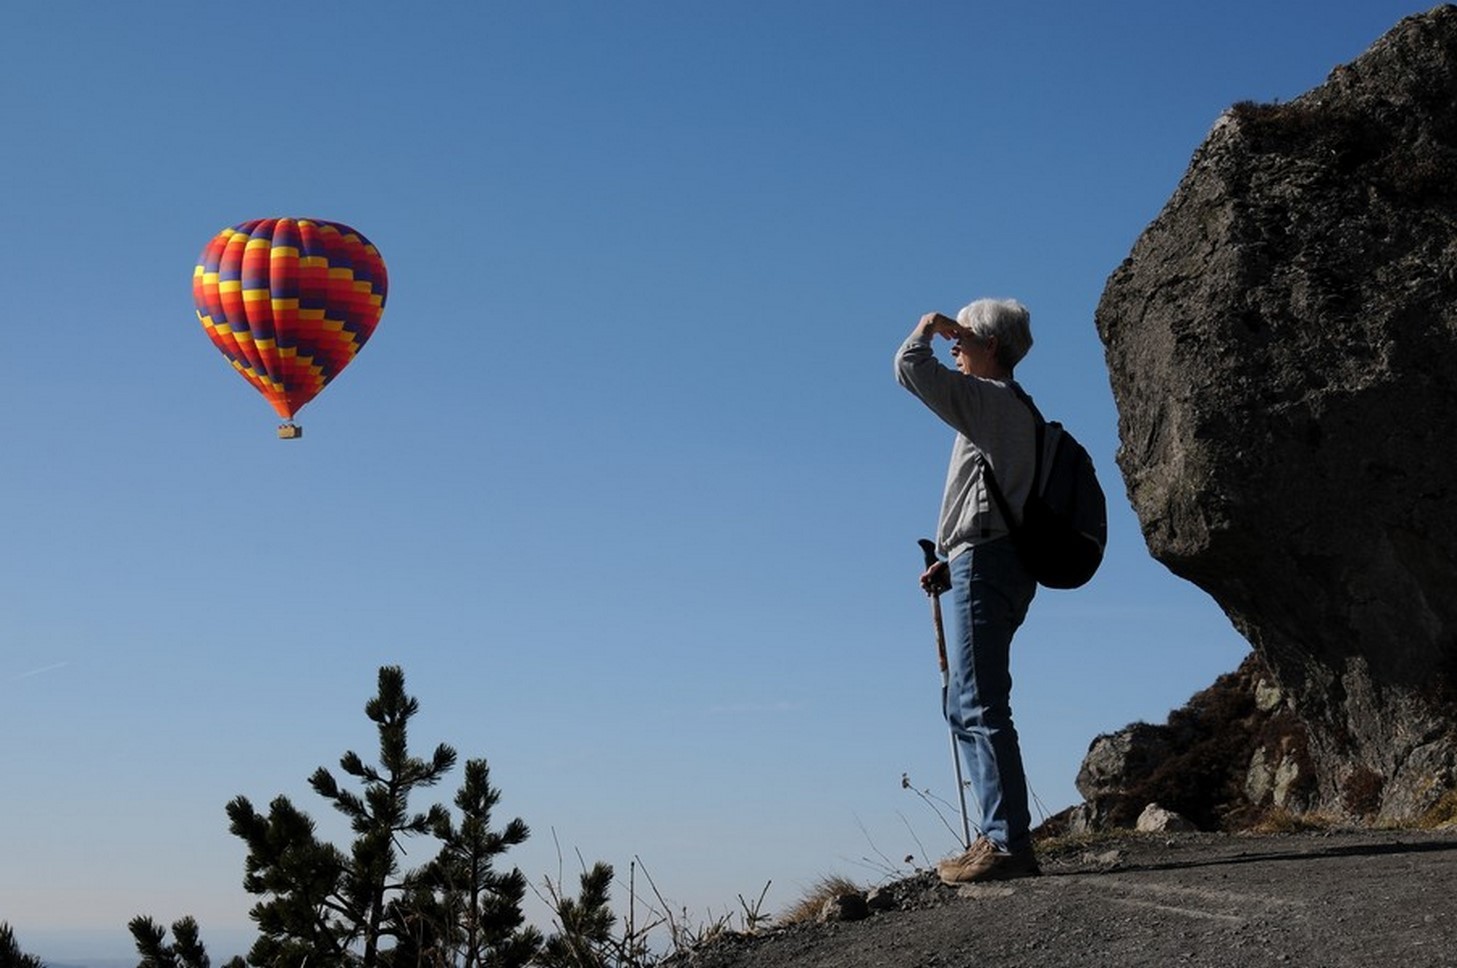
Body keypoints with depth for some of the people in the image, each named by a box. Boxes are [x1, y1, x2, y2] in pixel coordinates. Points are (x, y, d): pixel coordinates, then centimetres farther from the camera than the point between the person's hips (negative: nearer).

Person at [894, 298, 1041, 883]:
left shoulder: (991, 401, -8)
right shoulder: (1012, 411, 23)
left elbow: (911, 368, -17)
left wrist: (926, 328, 4)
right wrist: (951, 564, 18)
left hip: (983, 568, -10)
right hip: (991, 566, 10)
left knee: (980, 707, -11)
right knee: (965, 708, 13)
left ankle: (1007, 842, -12)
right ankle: (1003, 836, 14)